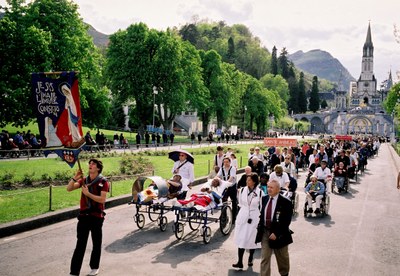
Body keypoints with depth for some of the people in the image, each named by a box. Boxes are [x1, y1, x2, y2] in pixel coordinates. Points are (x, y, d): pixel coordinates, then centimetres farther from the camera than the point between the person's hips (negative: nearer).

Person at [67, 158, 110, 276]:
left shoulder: (103, 182, -5)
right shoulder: (83, 180, 8)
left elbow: (102, 199, -15)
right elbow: (69, 189, -2)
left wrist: (87, 193, -20)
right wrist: (75, 178, -17)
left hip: (96, 216, -3)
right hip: (84, 215, 3)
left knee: (96, 243, 10)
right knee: (80, 244, 3)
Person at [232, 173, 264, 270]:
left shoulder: (260, 192, -8)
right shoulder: (242, 190, -2)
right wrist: (245, 210, 10)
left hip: (254, 219, -1)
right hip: (243, 217, 2)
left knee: (252, 240, 8)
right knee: (241, 239, -1)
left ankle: (250, 259, 27)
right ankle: (240, 262, 0)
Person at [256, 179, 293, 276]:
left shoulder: (285, 202, -15)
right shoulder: (264, 199, 2)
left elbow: (287, 221, -17)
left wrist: (276, 233, -21)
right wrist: (260, 228, 3)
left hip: (279, 234, -3)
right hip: (265, 232, 3)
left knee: (282, 258, 18)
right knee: (264, 258, -1)